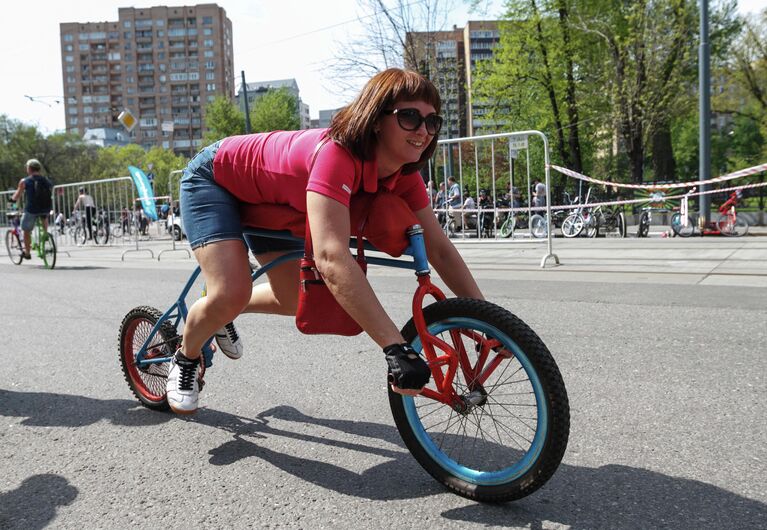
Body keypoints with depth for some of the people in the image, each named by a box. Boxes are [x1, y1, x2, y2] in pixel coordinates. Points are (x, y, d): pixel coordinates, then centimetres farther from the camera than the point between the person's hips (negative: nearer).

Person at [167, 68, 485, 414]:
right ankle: (185, 360, 12)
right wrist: (396, 349, -57)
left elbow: (439, 248, -16)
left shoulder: (403, 172, -19)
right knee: (231, 294, -23)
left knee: (295, 301, 8)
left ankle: (221, 314, 38)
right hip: (213, 178, -7)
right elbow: (331, 258, -53)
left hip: (262, 196, 7)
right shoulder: (337, 153, -42)